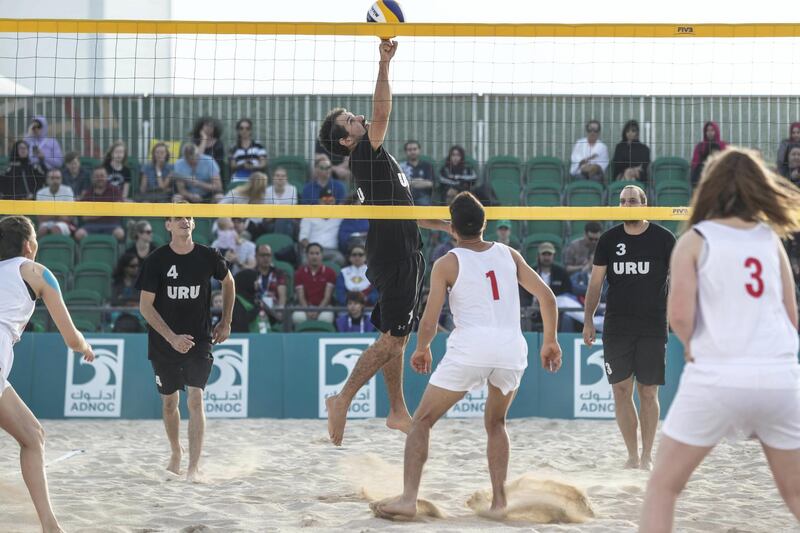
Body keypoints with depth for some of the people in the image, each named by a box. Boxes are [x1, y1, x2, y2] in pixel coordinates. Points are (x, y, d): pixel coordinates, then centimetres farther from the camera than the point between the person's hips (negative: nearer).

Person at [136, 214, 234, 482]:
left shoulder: (208, 257, -4)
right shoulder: (156, 260, -9)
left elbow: (228, 282, 16)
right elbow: (145, 306, -10)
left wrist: (226, 322, 13)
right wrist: (172, 337, -19)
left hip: (199, 340, -1)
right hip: (164, 344, 1)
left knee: (195, 401, -13)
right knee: (169, 402, 12)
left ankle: (194, 467, -13)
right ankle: (176, 454, 35)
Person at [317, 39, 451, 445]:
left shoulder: (372, 160, 18)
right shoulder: (365, 156, -10)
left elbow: (400, 211, 26)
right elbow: (381, 114, -27)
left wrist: (445, 226, 26)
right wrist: (384, 65, -30)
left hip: (401, 256, 10)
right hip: (396, 260, -10)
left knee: (396, 337, 13)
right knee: (391, 338, -9)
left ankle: (398, 412, 19)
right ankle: (342, 400, -7)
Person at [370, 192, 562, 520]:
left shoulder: (447, 264, 5)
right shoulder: (508, 254, 15)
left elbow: (429, 323, 2)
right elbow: (546, 296, 12)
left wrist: (421, 349, 21)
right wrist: (550, 341, 21)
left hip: (470, 346, -4)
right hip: (512, 346, 4)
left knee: (422, 422, 8)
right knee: (495, 423, 26)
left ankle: (408, 499, -4)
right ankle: (499, 500, 15)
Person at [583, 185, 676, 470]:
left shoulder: (663, 238, 1)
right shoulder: (609, 240, 7)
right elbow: (596, 281, 9)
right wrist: (588, 319, 0)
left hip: (653, 326, -2)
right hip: (616, 326, 2)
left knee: (648, 393, 0)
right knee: (621, 390, 0)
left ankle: (647, 455, 10)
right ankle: (632, 455, 8)